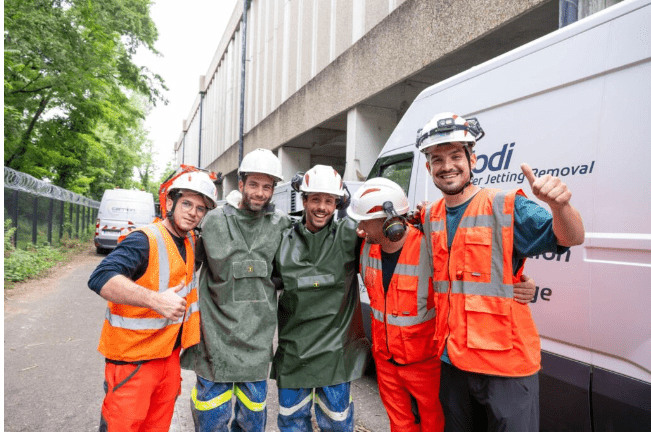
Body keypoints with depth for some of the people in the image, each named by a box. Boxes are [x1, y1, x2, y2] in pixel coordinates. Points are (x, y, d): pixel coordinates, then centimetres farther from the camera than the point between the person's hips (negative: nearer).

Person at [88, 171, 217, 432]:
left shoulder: (191, 242, 6)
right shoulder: (145, 241, -19)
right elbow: (100, 278, -33)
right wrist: (155, 299, -44)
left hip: (170, 355, 7)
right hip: (133, 359, -7)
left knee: (158, 426, 20)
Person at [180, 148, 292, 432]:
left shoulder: (281, 224, 1)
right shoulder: (214, 221, -4)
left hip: (258, 334, 2)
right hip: (217, 332, -1)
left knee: (253, 413, 15)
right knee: (212, 416, 9)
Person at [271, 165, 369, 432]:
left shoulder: (349, 235, -8)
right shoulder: (285, 240, 1)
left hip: (335, 348, -2)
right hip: (293, 348, 3)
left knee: (336, 418, 12)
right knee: (291, 416, 18)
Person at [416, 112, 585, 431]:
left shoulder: (506, 207, -11)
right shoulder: (429, 217, 6)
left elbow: (571, 238, -19)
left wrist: (559, 205, -40)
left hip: (505, 362, -5)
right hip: (452, 360, 6)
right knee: (457, 427, 24)